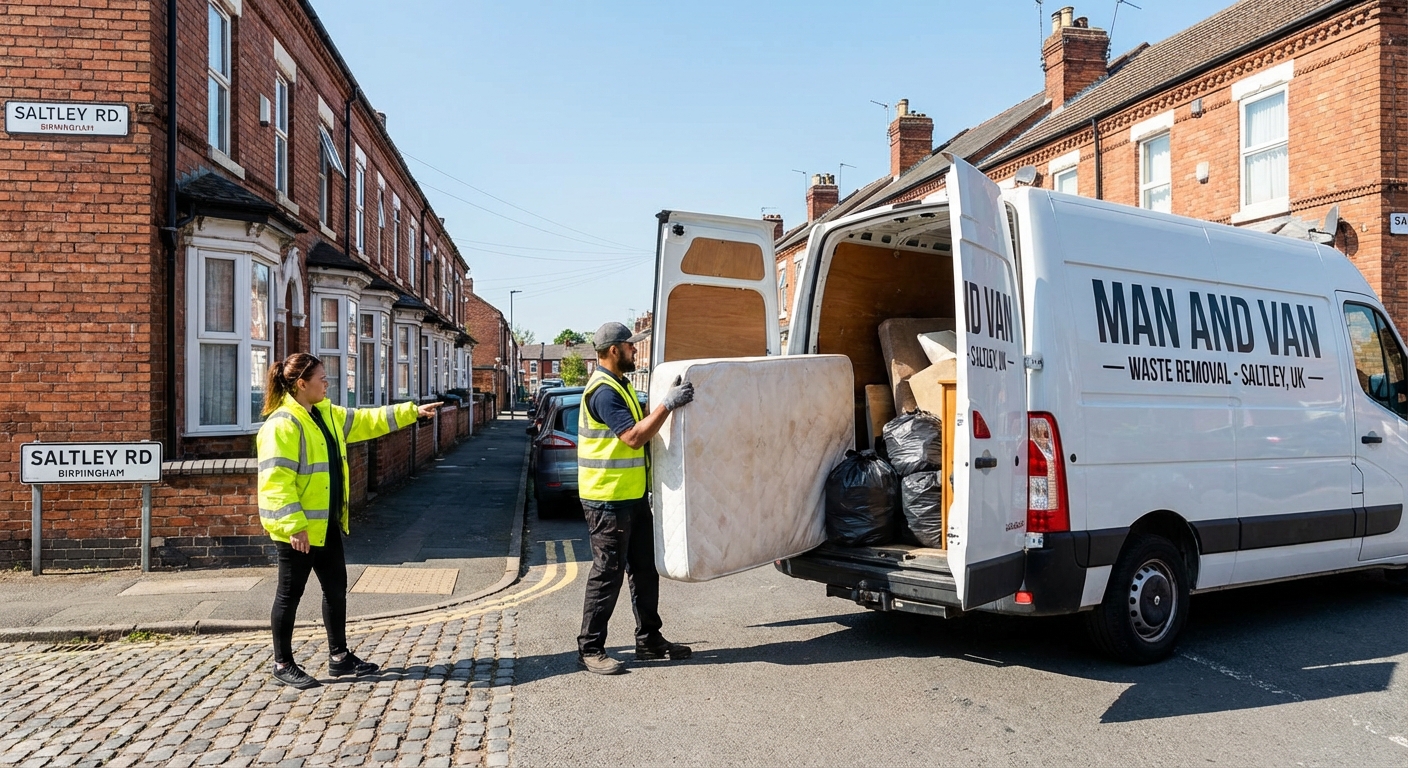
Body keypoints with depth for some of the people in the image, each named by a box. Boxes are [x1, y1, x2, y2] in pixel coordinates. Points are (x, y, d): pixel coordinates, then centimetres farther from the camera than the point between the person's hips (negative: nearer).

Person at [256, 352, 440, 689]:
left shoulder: (328, 414, 9)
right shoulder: (282, 424, -19)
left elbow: (368, 420, 20)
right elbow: (276, 480, -23)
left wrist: (412, 411, 18)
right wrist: (293, 525, -26)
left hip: (328, 523, 9)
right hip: (299, 529, -9)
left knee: (336, 587, 15)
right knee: (290, 594, 5)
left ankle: (339, 656, 27)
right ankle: (283, 664, 19)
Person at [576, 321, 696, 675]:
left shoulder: (620, 385, 15)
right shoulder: (603, 390, -18)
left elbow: (642, 426, 19)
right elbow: (634, 437, -26)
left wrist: (670, 402, 8)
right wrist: (668, 404, -25)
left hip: (633, 495, 10)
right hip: (608, 499, -10)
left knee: (645, 569, 15)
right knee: (608, 573, -2)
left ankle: (649, 640, 26)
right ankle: (590, 649, 9)